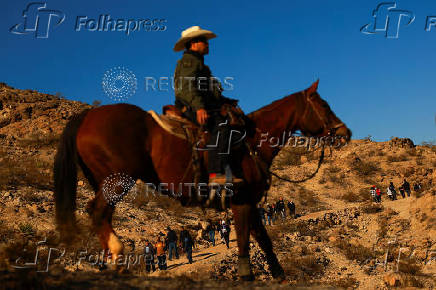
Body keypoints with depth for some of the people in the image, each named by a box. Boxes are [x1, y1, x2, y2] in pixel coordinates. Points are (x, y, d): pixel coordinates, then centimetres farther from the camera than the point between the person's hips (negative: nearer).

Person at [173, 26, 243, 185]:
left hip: (202, 107, 10)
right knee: (221, 124, -31)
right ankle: (216, 173, -40)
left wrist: (228, 102, 19)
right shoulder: (189, 60, 1)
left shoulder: (198, 63, 31)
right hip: (191, 107, -10)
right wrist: (199, 107, -32)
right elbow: (187, 87, -17)